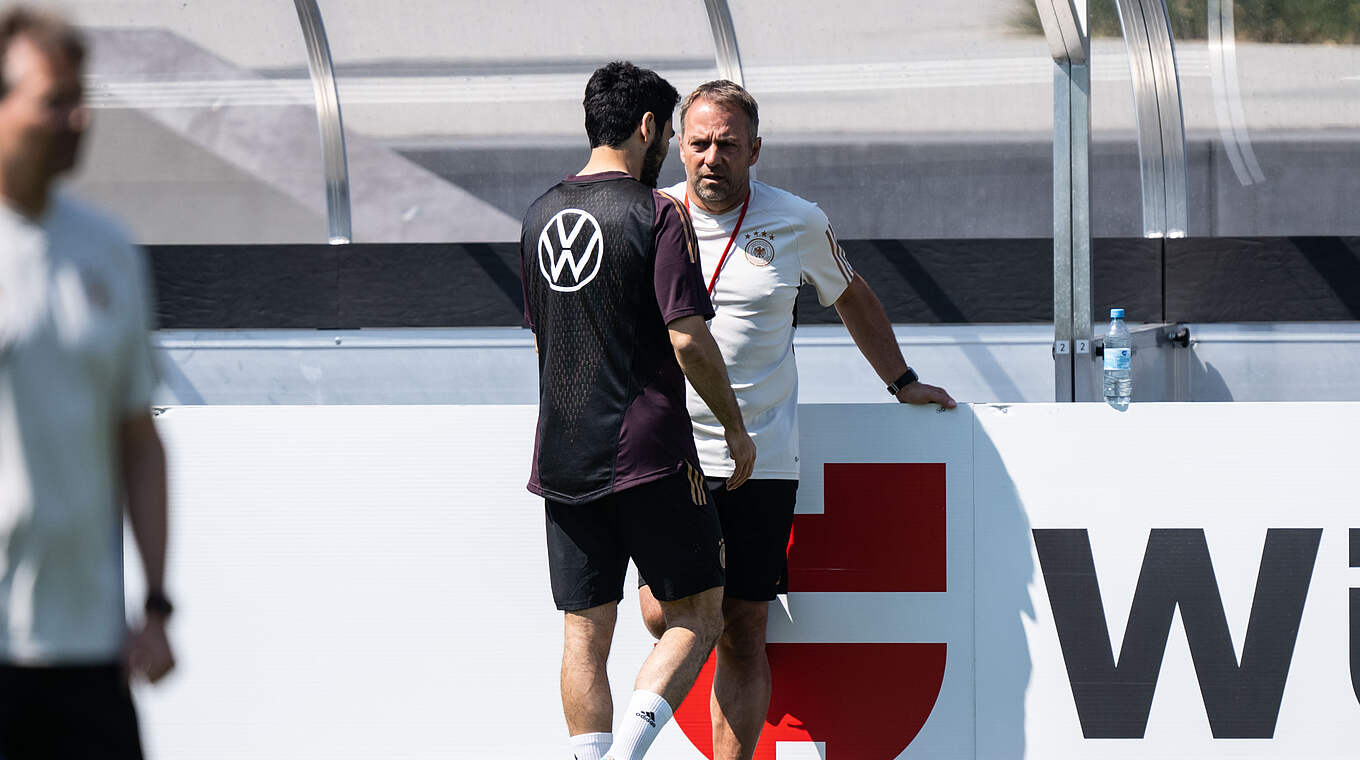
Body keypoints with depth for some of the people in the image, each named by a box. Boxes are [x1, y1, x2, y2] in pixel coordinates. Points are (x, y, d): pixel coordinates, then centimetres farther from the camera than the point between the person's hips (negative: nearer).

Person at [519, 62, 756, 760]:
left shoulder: (540, 217, 12)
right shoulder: (657, 213, -9)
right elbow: (689, 340, -14)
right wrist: (735, 428, -1)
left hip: (562, 459, 6)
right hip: (649, 454, -6)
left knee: (585, 635, 7)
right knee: (696, 615, 4)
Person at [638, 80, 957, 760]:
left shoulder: (798, 224, 3)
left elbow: (850, 295, 22)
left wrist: (900, 380, 25)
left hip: (759, 461, -1)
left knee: (742, 634, -3)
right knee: (666, 615, -8)